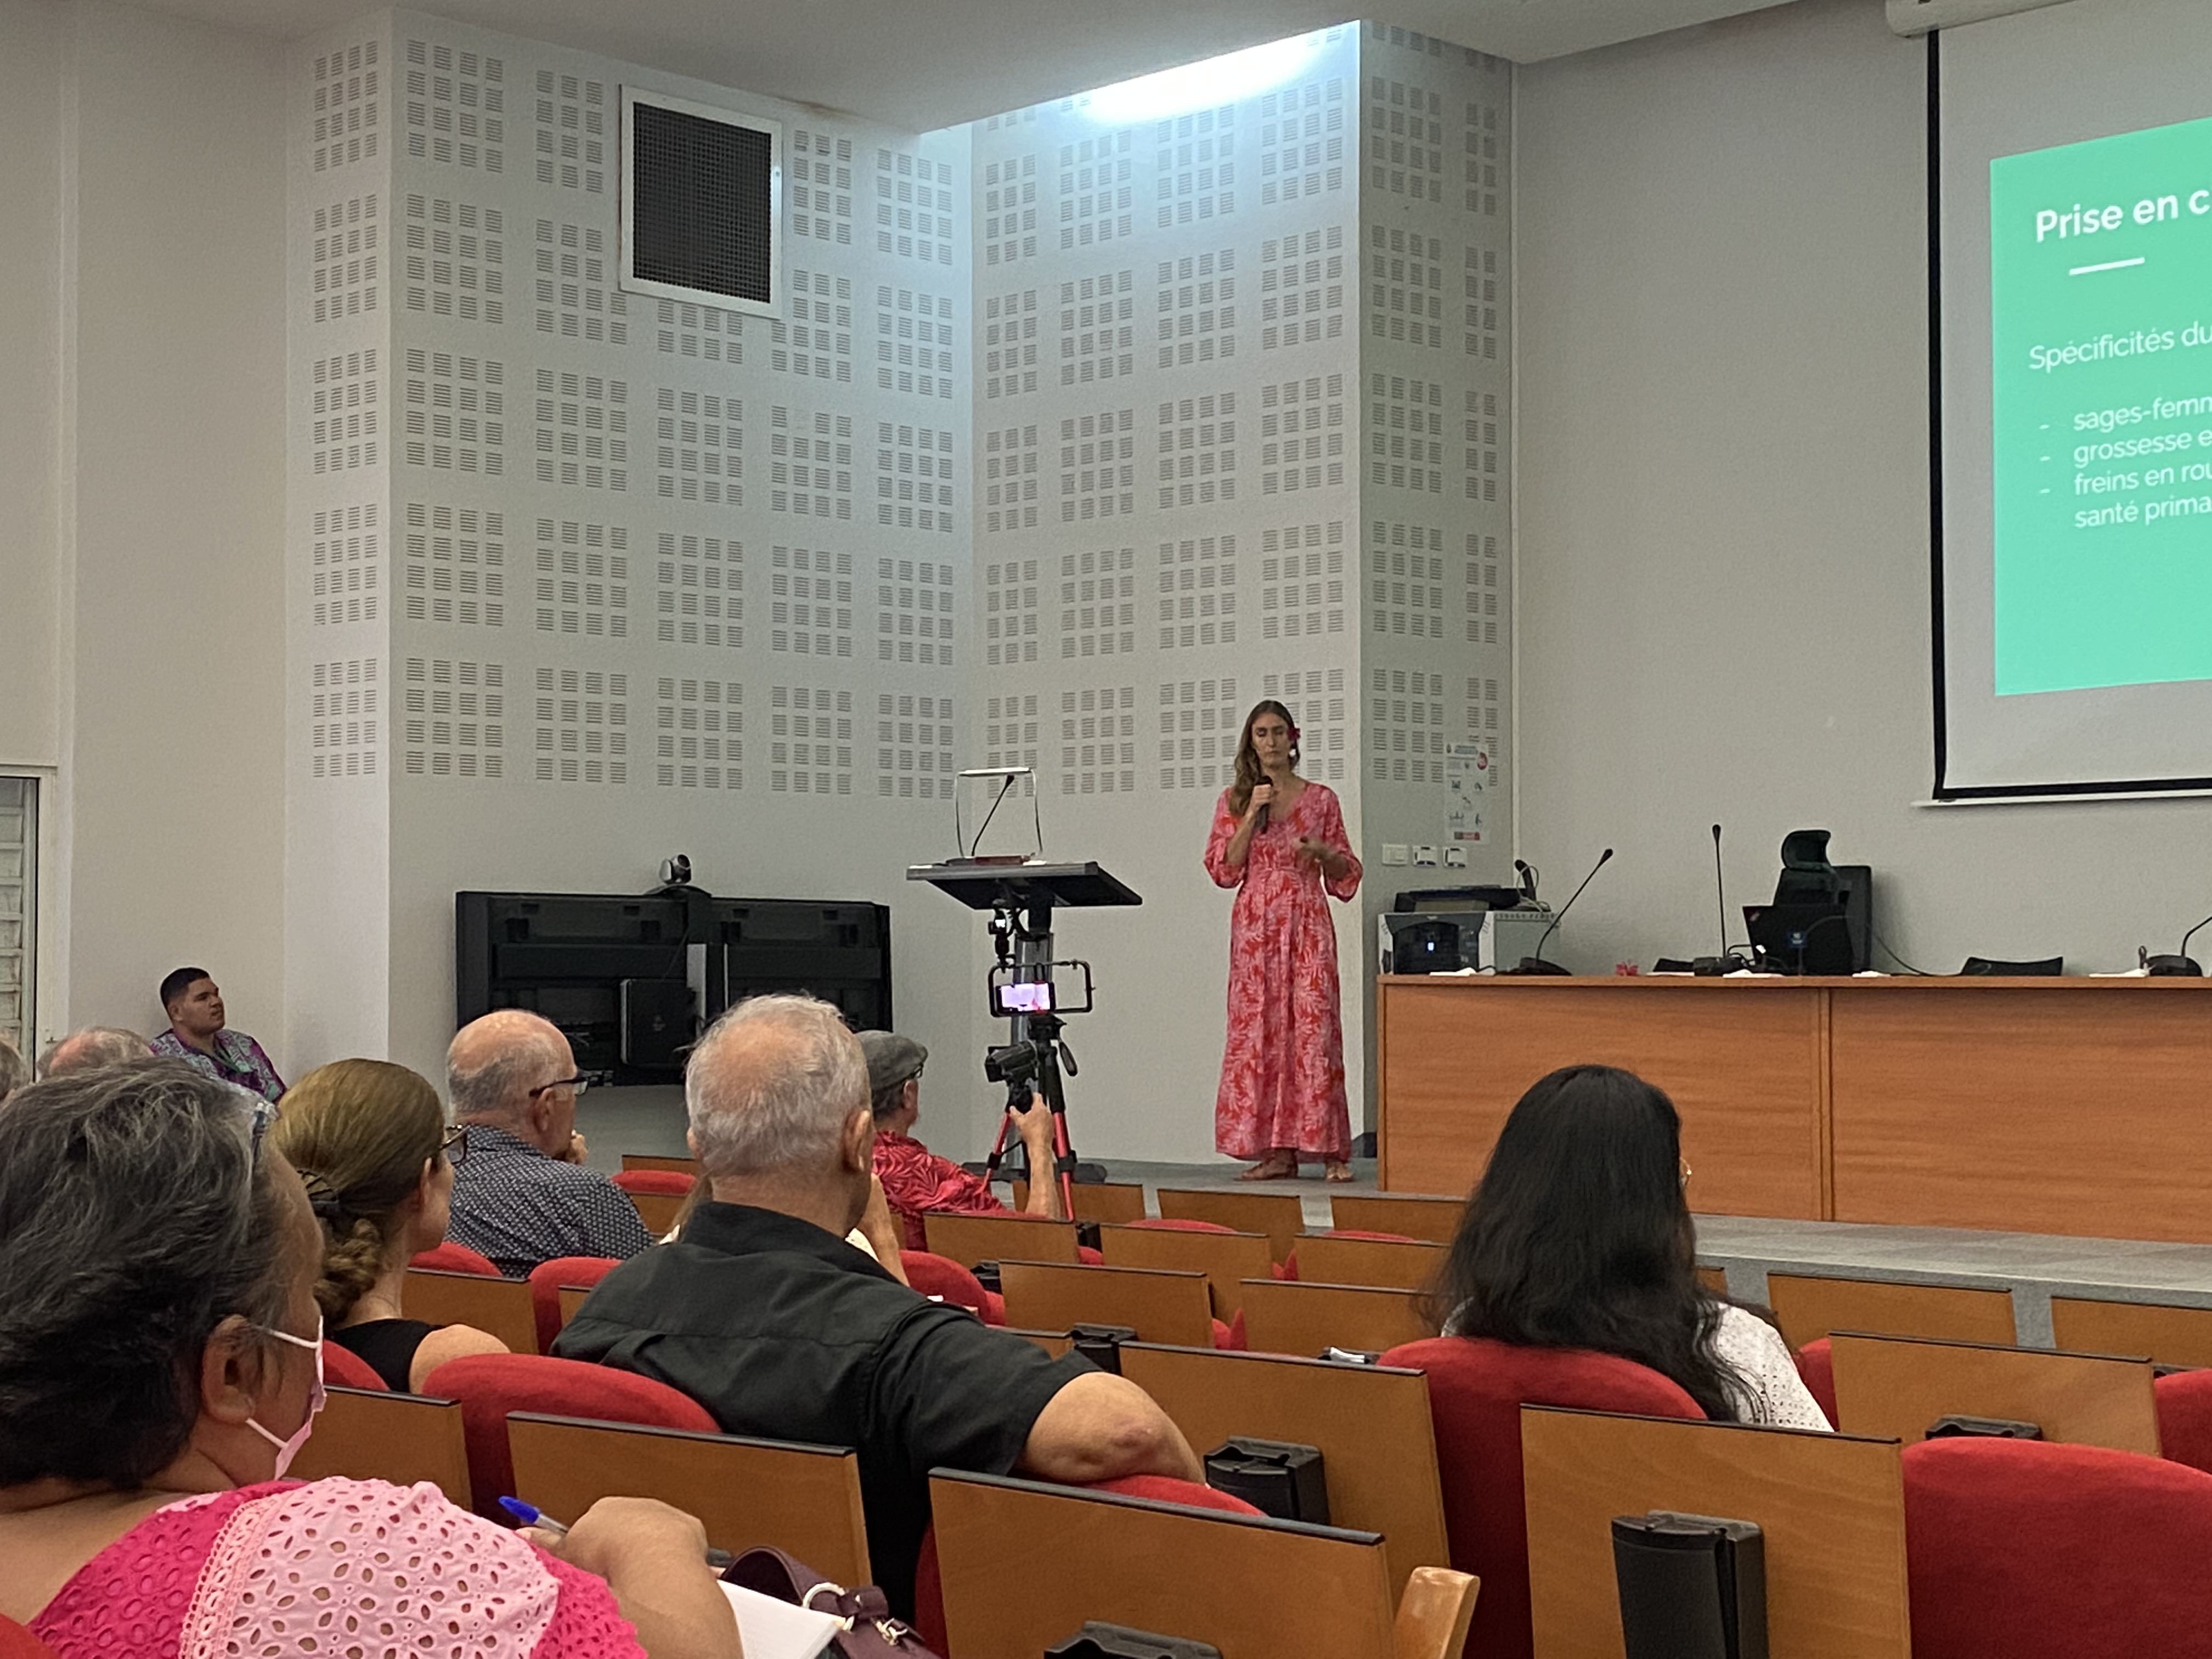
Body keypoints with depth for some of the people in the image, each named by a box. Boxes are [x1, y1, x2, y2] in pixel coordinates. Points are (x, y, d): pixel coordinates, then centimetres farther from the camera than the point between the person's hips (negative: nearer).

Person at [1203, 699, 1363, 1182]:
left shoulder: (1320, 799, 9)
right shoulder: (1234, 800, 10)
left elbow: (1347, 873, 13)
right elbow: (1222, 869, 1)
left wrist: (1322, 852, -8)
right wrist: (1252, 815, -6)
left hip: (1308, 924, -1)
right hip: (1255, 925, 1)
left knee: (1314, 1029, -8)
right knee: (1258, 1030, -2)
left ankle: (1329, 1150, -6)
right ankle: (1275, 1151, 2)